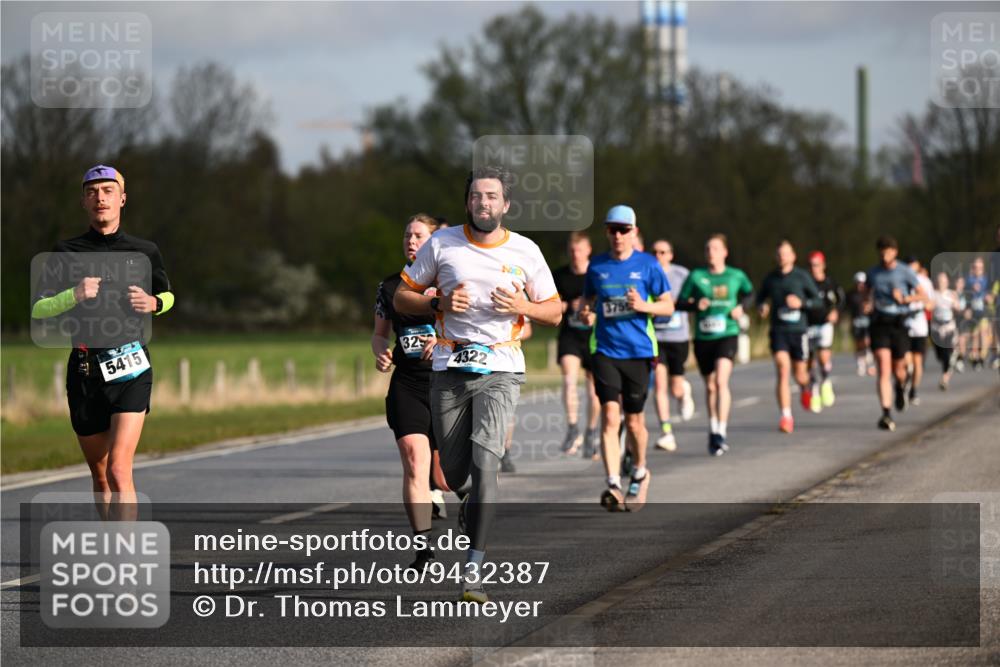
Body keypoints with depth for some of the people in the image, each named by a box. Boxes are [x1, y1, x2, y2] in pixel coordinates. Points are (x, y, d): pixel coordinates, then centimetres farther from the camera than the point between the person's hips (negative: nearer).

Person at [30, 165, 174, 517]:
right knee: (100, 476, 11)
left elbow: (167, 294, 24)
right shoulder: (66, 252, 6)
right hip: (85, 370, 2)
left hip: (131, 369, -2)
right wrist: (74, 296, -17)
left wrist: (153, 303, 0)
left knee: (118, 471, -17)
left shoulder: (145, 251, 8)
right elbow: (38, 310, 1)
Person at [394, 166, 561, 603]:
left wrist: (523, 307, -10)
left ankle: (474, 568, -18)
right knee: (454, 473, 6)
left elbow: (554, 312, 11)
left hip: (500, 370, -2)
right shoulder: (442, 243, 3)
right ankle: (474, 503, 43)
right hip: (449, 369, 2)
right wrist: (440, 304, -11)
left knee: (485, 464, -19)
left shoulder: (525, 251, 3)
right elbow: (402, 297, 8)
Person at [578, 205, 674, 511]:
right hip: (605, 351, 1)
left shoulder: (648, 265, 1)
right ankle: (613, 485, -19)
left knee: (634, 421, 7)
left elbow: (668, 305, 4)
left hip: (638, 351, -1)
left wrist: (643, 306, -15)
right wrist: (586, 313, -4)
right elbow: (588, 300, 19)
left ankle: (639, 472, 34)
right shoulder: (597, 266, 7)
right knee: (610, 415, -13)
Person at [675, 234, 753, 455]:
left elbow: (748, 292, 23)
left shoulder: (736, 276, 3)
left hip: (727, 335, -2)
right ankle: (713, 430, 32)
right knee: (710, 387, 13)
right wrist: (695, 305, -15)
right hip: (703, 337, 2)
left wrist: (740, 306, 4)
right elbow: (679, 303, 4)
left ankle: (721, 432, -23)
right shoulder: (696, 277, 1)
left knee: (721, 380, -22)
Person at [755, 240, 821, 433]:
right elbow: (761, 298, 22)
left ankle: (806, 388, 48)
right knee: (782, 370, -16)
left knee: (799, 374, 8)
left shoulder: (802, 276, 0)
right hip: (778, 331, 1)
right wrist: (762, 307, -1)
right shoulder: (771, 278, 7)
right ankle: (786, 416, -18)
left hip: (798, 330, -1)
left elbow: (817, 300, 3)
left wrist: (801, 303, -16)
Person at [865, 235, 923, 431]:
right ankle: (886, 414, -19)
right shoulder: (873, 272, 7)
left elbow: (921, 294, 4)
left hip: (899, 322, -1)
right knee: (884, 369, -13)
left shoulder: (905, 272, -1)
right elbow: (868, 290, 26)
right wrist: (868, 304, 5)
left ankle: (900, 388, 47)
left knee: (898, 370, 8)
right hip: (879, 323, 1)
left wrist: (905, 299, -14)